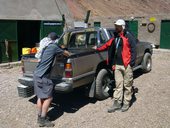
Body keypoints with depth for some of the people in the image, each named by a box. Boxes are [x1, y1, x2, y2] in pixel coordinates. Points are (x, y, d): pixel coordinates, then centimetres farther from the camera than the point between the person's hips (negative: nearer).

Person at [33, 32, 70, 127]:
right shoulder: (54, 46, -8)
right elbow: (66, 53, 3)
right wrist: (69, 54, 27)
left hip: (37, 74, 9)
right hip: (43, 76, -9)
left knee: (41, 96, 16)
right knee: (48, 97, -2)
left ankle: (40, 117, 25)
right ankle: (43, 120, 2)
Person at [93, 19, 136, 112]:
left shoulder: (128, 36, -7)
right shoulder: (115, 37, 14)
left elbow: (133, 50, -10)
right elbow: (107, 45, 24)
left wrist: (132, 62, -14)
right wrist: (98, 49, 28)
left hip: (126, 65, -6)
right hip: (117, 65, 6)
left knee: (127, 85, 6)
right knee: (118, 85, 10)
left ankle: (126, 103, 19)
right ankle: (117, 103, 17)